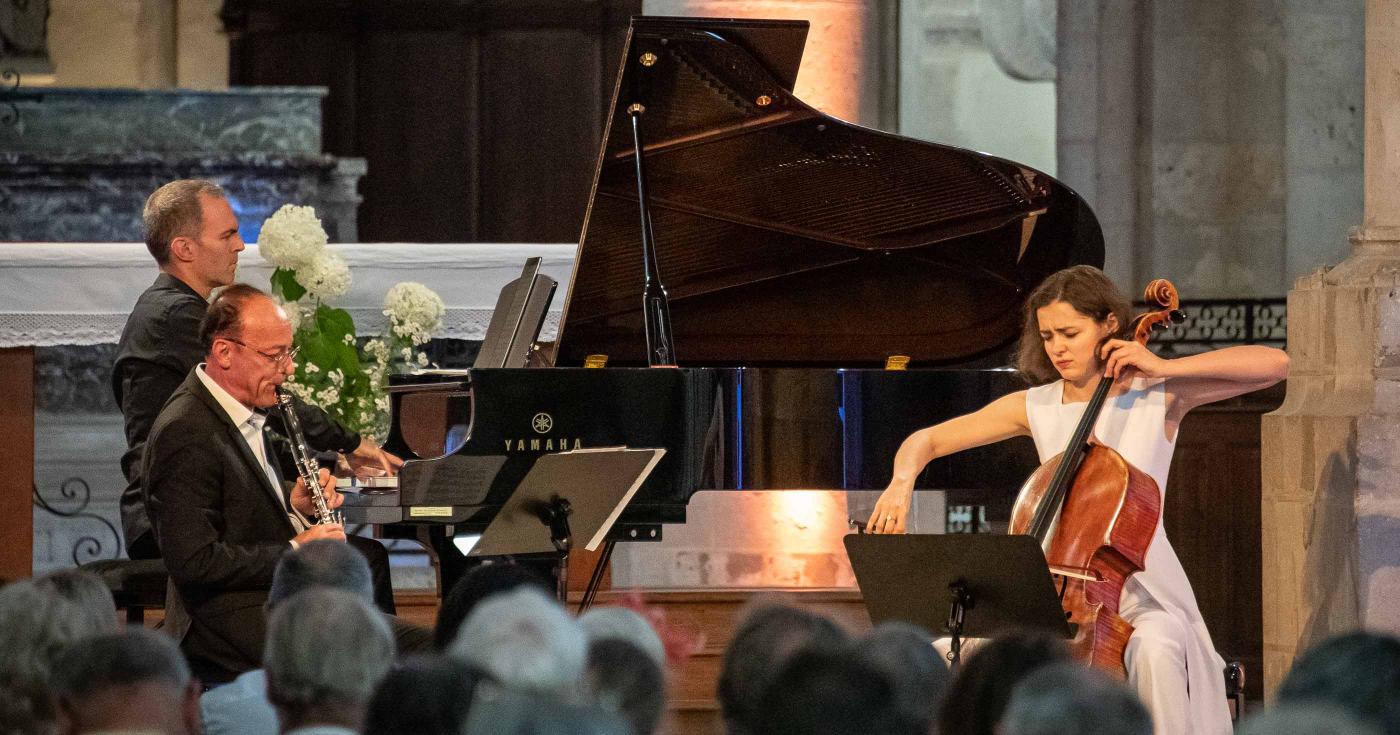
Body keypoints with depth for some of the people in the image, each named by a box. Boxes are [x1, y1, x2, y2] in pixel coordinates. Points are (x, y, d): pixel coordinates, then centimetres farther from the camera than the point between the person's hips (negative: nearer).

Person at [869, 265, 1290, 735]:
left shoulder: (1158, 395, -3)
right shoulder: (1034, 407, 6)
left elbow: (1275, 364, -12)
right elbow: (927, 440, 10)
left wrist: (1163, 368, -17)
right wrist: (902, 483, -14)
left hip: (1141, 592, -4)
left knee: (1154, 649, -38)